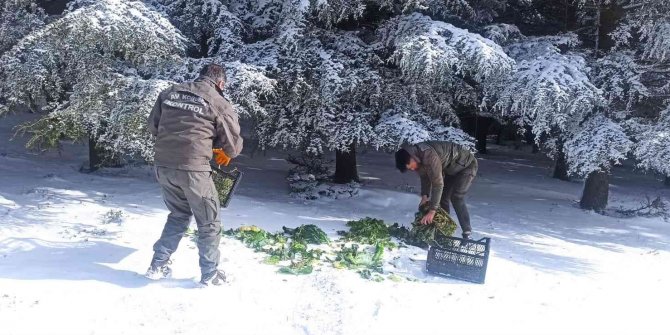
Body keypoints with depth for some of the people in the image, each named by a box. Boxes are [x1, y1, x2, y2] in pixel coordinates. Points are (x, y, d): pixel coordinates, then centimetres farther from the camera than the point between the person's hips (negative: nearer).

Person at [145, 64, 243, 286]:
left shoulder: (170, 93, 11)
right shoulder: (219, 104, -3)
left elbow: (153, 126, 17)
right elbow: (234, 145, 1)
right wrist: (226, 154, 23)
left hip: (162, 165, 6)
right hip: (193, 169, -5)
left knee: (178, 214, 26)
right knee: (209, 223, 12)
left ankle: (158, 265, 26)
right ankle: (210, 275, 19)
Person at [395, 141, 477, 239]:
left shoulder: (428, 155, -38)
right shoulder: (417, 155, -9)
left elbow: (438, 183, -38)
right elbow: (424, 176, 5)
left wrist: (432, 211, -36)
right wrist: (424, 196, -7)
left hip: (467, 165, -9)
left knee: (456, 198, -18)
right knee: (442, 197, 6)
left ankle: (467, 233, -11)